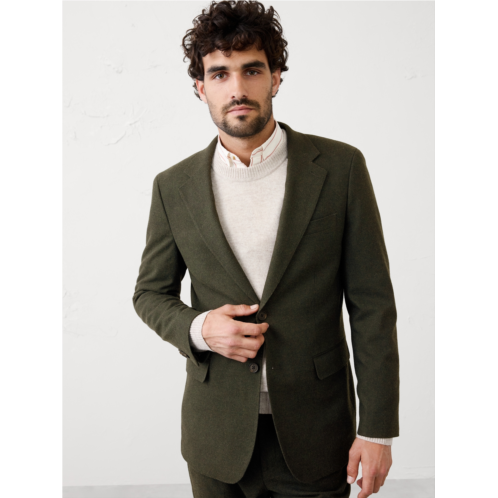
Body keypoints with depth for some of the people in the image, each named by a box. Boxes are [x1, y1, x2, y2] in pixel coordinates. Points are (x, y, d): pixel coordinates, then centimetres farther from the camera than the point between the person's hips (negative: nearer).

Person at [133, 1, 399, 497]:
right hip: (217, 434, 2)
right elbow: (150, 293, 9)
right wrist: (197, 328, -13)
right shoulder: (174, 187, -1)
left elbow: (372, 304, -6)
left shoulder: (340, 168, -7)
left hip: (314, 434, -1)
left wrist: (377, 428, -7)